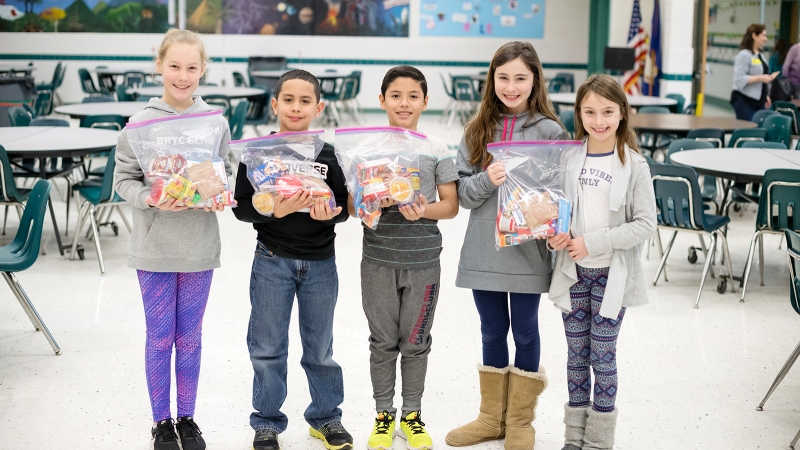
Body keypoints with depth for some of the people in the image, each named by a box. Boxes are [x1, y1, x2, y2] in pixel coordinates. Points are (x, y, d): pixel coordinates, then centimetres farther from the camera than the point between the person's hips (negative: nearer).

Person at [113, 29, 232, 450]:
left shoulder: (215, 121, -2)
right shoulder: (141, 121, -7)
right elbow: (123, 178, -3)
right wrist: (149, 200, -20)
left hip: (199, 246, 2)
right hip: (154, 246, -1)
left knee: (190, 337, 13)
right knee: (160, 337, 9)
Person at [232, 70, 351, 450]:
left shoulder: (328, 155, -1)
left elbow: (343, 203, 2)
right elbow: (241, 206, -7)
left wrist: (329, 213, -19)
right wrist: (274, 211, -24)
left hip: (320, 262, 2)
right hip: (273, 261, -1)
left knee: (320, 346, 14)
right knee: (268, 348, 8)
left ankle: (326, 417, 31)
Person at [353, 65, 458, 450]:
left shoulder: (437, 149, 0)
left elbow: (451, 205, 1)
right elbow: (353, 205, 2)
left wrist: (425, 210, -18)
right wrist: (375, 201, -19)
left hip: (423, 262, 0)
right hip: (378, 261, 0)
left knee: (415, 343, 10)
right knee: (383, 342, 10)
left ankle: (411, 415, 25)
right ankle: (383, 415, 24)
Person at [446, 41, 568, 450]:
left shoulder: (549, 131, -5)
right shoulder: (477, 129, 4)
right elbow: (461, 191, 1)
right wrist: (487, 179, -18)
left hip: (528, 251, -3)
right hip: (483, 251, 3)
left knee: (525, 332, 10)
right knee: (492, 332, 15)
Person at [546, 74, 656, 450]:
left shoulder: (634, 166, -8)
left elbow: (645, 225, -12)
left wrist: (592, 242, -18)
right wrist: (554, 234, -11)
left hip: (612, 274, -3)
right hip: (572, 270, 3)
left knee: (603, 356, 3)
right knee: (576, 354, 12)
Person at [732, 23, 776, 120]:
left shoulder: (760, 55, 17)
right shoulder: (744, 55, -11)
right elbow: (740, 79, -20)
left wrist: (765, 96, 21)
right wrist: (760, 78, -21)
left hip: (758, 101, 8)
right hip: (745, 101, -8)